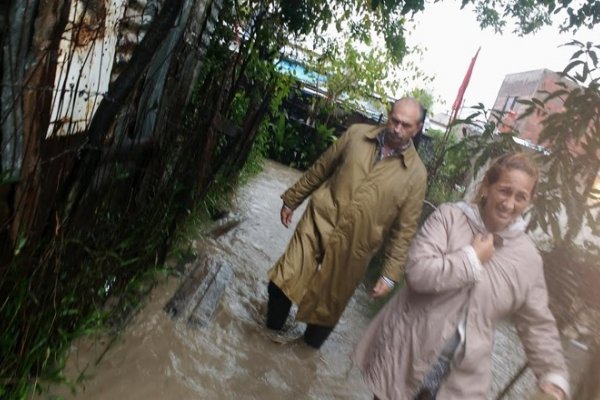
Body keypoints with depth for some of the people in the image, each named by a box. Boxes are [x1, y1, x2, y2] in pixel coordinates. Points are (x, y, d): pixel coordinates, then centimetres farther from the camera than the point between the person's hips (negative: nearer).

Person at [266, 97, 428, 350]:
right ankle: (273, 327, 31)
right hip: (317, 224, 1)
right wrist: (291, 200, 13)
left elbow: (404, 230, -4)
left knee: (329, 306, 13)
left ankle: (310, 343, 44)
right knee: (282, 281, 0)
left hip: (352, 249, -1)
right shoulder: (356, 134, 0)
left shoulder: (416, 173, -6)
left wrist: (390, 274, -7)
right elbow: (320, 169, 8)